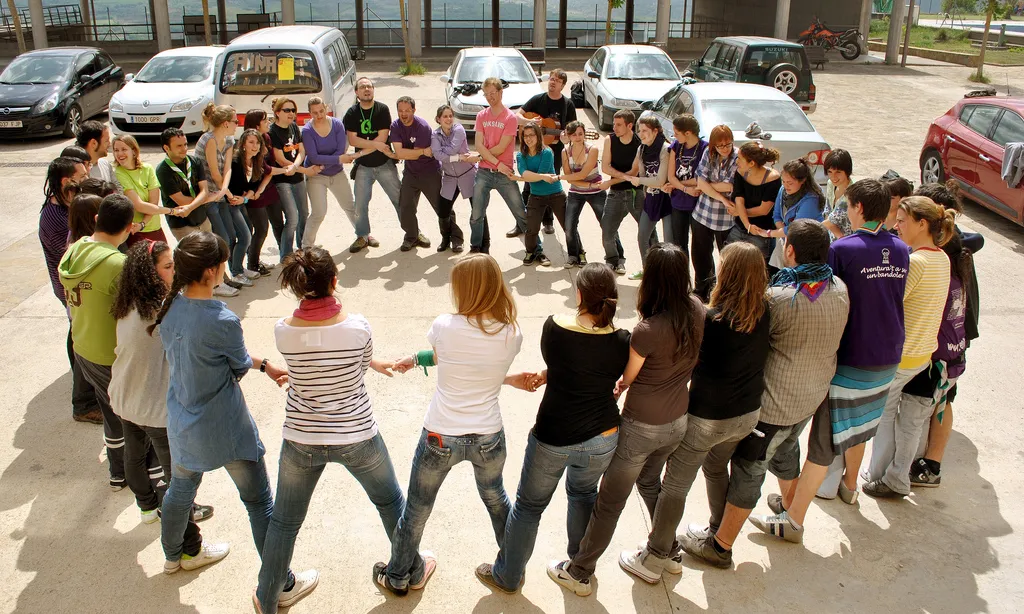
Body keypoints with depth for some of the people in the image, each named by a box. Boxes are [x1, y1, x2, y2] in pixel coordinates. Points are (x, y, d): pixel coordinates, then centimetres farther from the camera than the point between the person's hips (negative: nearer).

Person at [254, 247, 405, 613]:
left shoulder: (283, 331, -12)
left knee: (284, 521, 21)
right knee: (390, 501, 26)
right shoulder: (357, 327, -19)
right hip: (356, 438, -1)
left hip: (301, 440, 1)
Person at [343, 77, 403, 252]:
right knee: (360, 204, 4)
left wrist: (361, 152, -14)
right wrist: (376, 144, -18)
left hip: (385, 164, -2)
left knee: (400, 199, 1)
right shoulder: (352, 113, -1)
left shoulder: (382, 109, -6)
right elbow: (352, 139, -9)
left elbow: (382, 137, -14)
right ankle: (362, 237, 20)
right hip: (363, 166, 2)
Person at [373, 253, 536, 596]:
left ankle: (398, 576, 41)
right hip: (489, 437, 2)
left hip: (441, 437, -2)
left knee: (417, 507, 20)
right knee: (495, 497, 30)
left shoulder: (445, 326, -17)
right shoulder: (512, 335, -9)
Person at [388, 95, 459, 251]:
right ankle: (412, 237, 23)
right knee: (405, 208, 3)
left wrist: (394, 155, -12)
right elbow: (400, 152, -17)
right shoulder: (395, 126, -6)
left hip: (430, 172, -5)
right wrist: (423, 151, -19)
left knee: (443, 208, -1)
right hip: (410, 173, 5)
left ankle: (456, 239, 10)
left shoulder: (422, 126, -21)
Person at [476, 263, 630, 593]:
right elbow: (615, 383, 3)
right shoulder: (623, 341, -13)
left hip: (552, 438, -2)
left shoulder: (554, 326, -17)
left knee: (529, 505, 18)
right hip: (602, 439, 3)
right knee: (583, 492, 31)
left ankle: (507, 576, 36)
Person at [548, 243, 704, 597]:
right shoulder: (697, 311, -11)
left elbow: (626, 378, -11)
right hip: (678, 422, 7)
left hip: (642, 428, -7)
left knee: (610, 502, 10)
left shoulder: (647, 331, -29)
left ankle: (579, 573, 27)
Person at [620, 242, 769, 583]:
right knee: (717, 469, 31)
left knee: (675, 486, 8)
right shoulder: (764, 313, -9)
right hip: (747, 414, 7)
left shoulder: (712, 319, -27)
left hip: (706, 417, -6)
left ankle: (655, 559, 20)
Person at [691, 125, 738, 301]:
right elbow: (701, 182, -7)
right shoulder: (708, 154, 1)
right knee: (700, 254, 16)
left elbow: (729, 186, -18)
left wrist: (706, 186, -6)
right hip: (702, 214, 4)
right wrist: (722, 199, -15)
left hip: (726, 217, -4)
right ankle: (702, 291, 33)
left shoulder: (738, 157, -11)